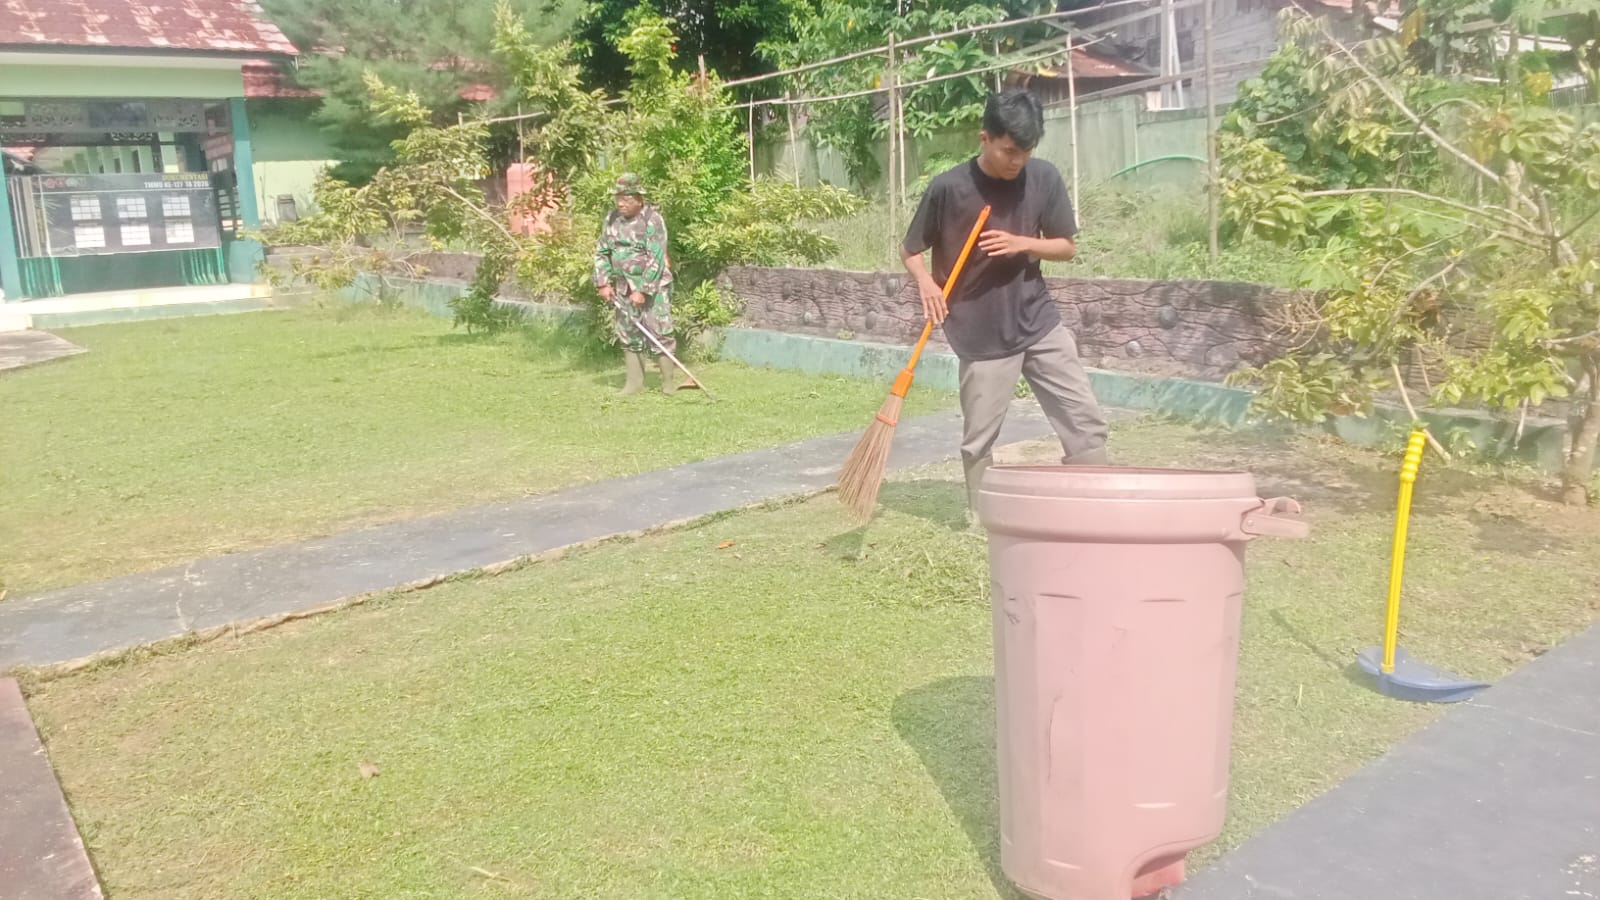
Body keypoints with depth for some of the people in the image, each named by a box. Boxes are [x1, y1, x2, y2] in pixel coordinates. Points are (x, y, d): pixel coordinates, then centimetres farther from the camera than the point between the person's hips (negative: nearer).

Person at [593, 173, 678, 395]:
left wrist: (642, 290, -20)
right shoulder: (612, 219, 6)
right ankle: (634, 381, 15)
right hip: (624, 287, 6)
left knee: (659, 332, -7)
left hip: (653, 285, -6)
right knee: (628, 334, 7)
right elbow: (601, 253, 13)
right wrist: (603, 283, 2)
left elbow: (656, 259, -18)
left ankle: (668, 381, 0)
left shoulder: (652, 220, -13)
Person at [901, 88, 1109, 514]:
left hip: (1039, 322, 3)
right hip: (981, 335, -3)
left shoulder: (1044, 178, -2)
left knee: (1086, 419, 2)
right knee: (978, 440, 4)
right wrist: (927, 283, -20)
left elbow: (1068, 247, 5)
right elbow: (910, 250, 0)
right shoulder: (948, 187, -11)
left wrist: (1023, 243, -14)